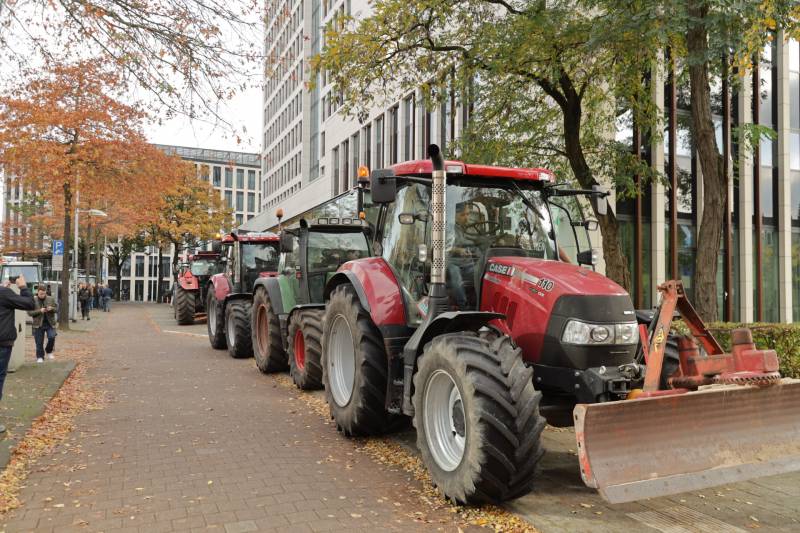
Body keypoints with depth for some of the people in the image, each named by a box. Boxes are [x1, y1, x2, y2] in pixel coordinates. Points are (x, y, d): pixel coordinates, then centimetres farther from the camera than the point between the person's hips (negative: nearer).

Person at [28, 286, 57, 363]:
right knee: (39, 343, 4)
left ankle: (49, 351, 11)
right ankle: (40, 357, 18)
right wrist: (40, 311, -20)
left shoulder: (51, 299, 4)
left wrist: (52, 309, -14)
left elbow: (56, 309, 10)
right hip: (38, 324, -1)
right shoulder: (33, 300, -3)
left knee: (52, 337, -15)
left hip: (50, 323, 1)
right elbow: (29, 312, -6)